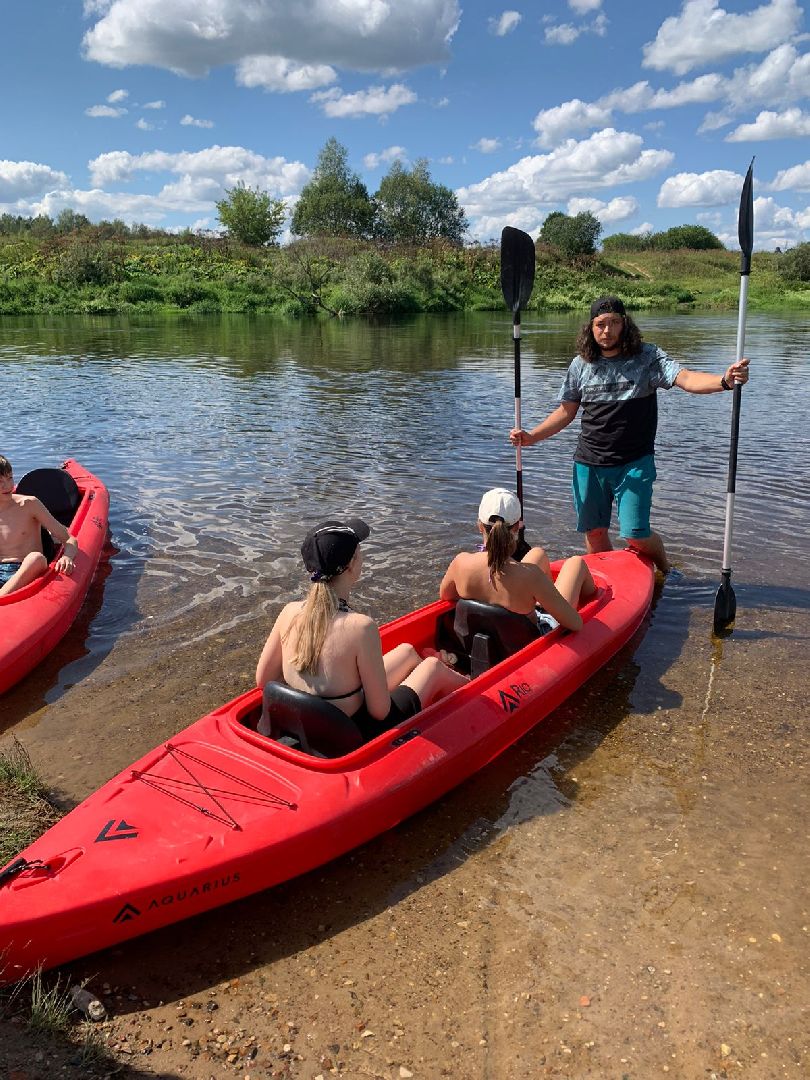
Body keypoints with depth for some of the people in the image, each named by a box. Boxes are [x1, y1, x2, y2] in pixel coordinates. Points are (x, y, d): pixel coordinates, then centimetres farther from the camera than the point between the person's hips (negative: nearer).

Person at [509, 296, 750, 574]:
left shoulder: (647, 357, -5)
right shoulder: (581, 365, 4)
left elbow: (686, 378, -19)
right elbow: (566, 411, 12)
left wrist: (725, 380, -39)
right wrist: (530, 437, 2)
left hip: (634, 463, -3)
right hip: (589, 464, 3)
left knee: (636, 536, -7)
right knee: (594, 532, 11)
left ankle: (665, 570, 25)